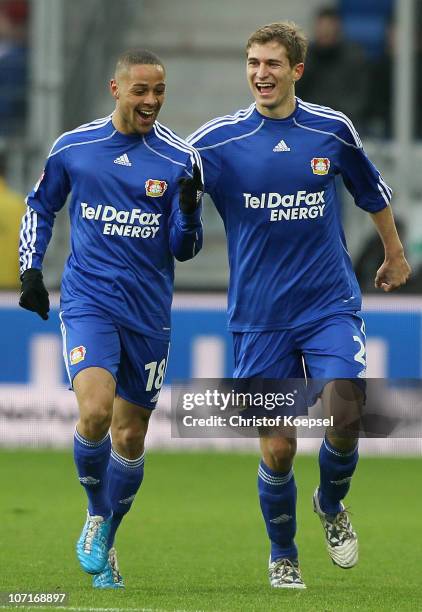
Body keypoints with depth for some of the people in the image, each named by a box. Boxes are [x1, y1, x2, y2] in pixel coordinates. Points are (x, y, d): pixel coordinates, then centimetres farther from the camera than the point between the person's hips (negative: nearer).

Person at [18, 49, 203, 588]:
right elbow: (39, 208, 17)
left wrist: (188, 211, -19)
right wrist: (31, 271, 7)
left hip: (149, 312, 2)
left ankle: (105, 541, 28)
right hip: (88, 300, -1)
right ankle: (95, 513, 3)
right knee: (95, 411, -23)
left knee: (130, 438, 7)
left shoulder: (180, 159, -1)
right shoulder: (72, 147, 1)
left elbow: (184, 249, 1)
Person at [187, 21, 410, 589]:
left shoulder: (333, 129, 1)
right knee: (277, 447, -1)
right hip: (258, 317, 0)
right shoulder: (216, 139, -5)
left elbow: (373, 191, 19)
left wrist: (395, 255, 30)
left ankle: (331, 506, 15)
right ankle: (282, 555, 24)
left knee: (343, 420, -18)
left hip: (331, 304, 1)